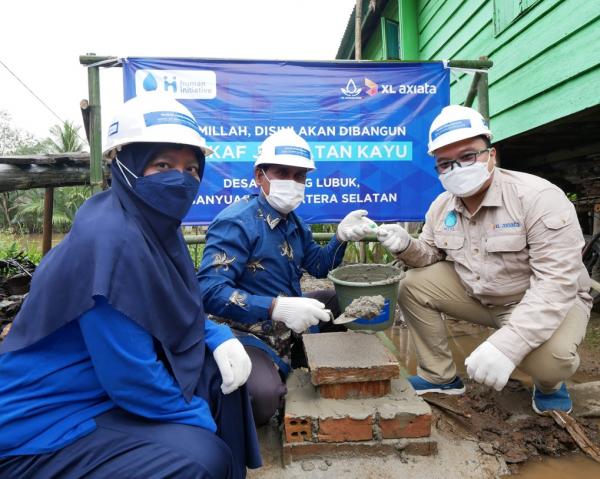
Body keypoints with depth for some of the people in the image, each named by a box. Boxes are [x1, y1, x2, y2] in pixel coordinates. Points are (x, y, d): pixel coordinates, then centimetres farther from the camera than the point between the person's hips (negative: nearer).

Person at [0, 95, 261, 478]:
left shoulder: (159, 225, -1)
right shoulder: (111, 238, -28)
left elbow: (179, 310, 12)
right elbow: (132, 376, -27)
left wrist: (219, 337, -7)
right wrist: (205, 421, -12)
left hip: (113, 387, 9)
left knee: (222, 371, 6)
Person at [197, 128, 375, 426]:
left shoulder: (291, 220, 8)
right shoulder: (236, 222, -20)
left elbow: (318, 266, 17)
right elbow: (209, 290, -30)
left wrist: (342, 237, -2)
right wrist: (276, 308, -38)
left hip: (290, 325, 9)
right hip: (249, 333, -9)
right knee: (263, 396, -35)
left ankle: (294, 364, 17)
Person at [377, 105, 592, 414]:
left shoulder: (539, 197, -26)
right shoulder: (441, 206, -5)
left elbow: (556, 282, -32)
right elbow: (431, 255, 8)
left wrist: (507, 344, -44)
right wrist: (406, 247, -18)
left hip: (548, 301, -5)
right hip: (478, 295, 6)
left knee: (548, 357, -35)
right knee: (415, 285, -9)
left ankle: (549, 382, 7)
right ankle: (439, 377, 7)